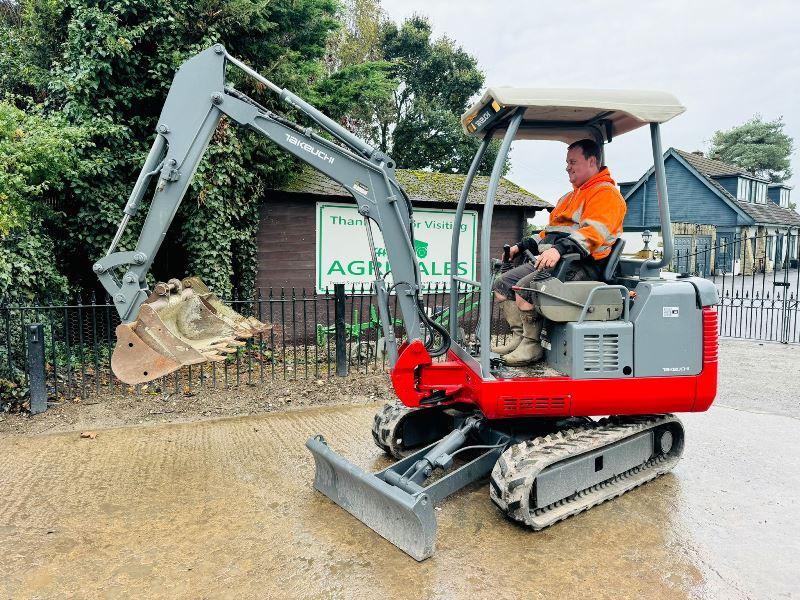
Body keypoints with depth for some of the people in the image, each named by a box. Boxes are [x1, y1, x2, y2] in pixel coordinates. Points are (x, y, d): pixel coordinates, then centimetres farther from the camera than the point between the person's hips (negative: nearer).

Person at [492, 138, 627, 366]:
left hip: (581, 265, -10)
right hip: (552, 259, 10)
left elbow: (594, 231, -23)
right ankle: (519, 338, 1)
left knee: (525, 287, -30)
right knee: (501, 285, 1)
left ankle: (532, 346, -15)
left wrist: (560, 249, -36)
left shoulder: (606, 193, -5)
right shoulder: (571, 197, 28)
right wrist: (522, 246, 21)